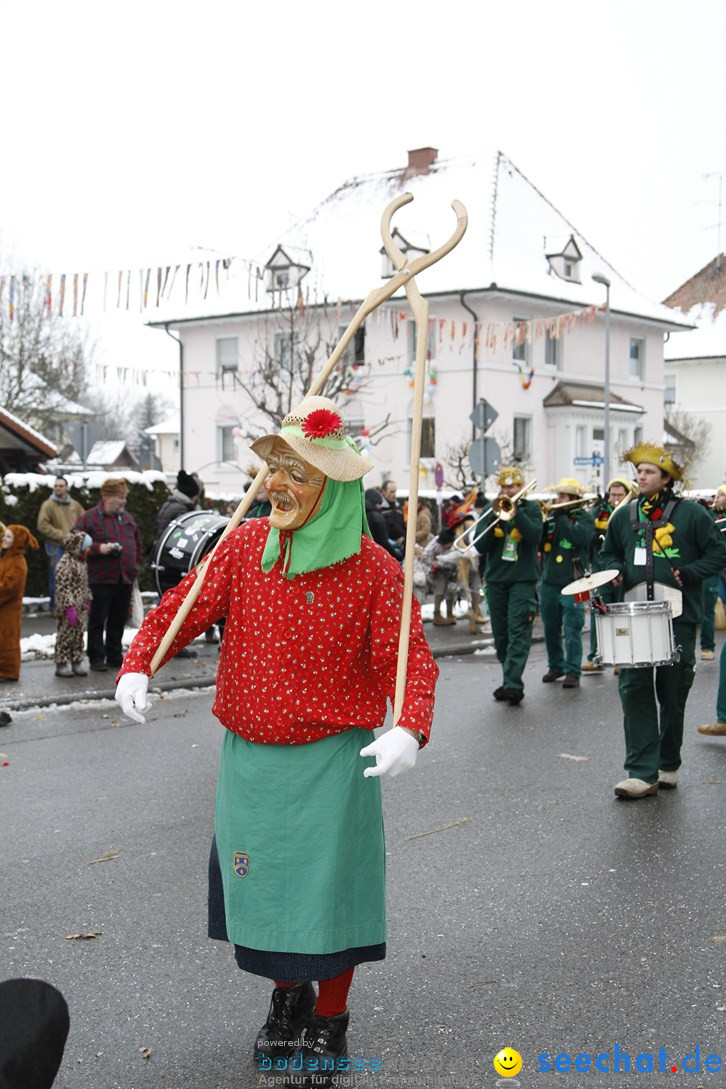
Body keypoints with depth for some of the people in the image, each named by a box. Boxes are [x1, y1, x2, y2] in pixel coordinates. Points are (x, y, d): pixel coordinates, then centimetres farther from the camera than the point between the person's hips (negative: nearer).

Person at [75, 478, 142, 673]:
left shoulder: (127, 518, 14)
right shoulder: (89, 518, -6)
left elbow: (137, 542, 23)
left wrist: (135, 566, 15)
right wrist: (99, 548, -21)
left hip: (125, 578, 6)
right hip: (101, 579, -6)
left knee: (119, 620, 12)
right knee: (98, 621, -1)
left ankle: (115, 655, 22)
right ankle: (97, 658, 5)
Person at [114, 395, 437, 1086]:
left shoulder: (372, 569, -12)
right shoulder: (244, 546, -2)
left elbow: (410, 658, -15)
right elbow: (182, 608, 1)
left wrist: (409, 729, -33)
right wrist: (137, 665, -16)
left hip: (331, 761, -4)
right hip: (247, 754, 4)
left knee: (327, 887, 7)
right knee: (262, 882, 17)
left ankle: (330, 1023, 32)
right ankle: (288, 996, 44)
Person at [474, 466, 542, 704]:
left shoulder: (531, 508, 4)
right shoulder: (490, 510, 9)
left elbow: (535, 536, -13)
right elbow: (480, 545, -1)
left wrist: (516, 512, -19)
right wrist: (494, 517, -12)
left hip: (523, 579, -4)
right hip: (495, 579, 4)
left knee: (519, 632, -12)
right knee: (500, 634, 8)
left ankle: (513, 684, -18)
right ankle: (509, 679, 19)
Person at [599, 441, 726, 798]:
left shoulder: (691, 513, -1)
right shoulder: (624, 516, 11)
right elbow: (608, 553, 23)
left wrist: (688, 573, -14)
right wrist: (615, 571, 2)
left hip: (679, 618, -2)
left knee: (672, 694, 7)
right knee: (634, 689, -9)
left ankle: (668, 766, 23)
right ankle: (642, 772, -9)